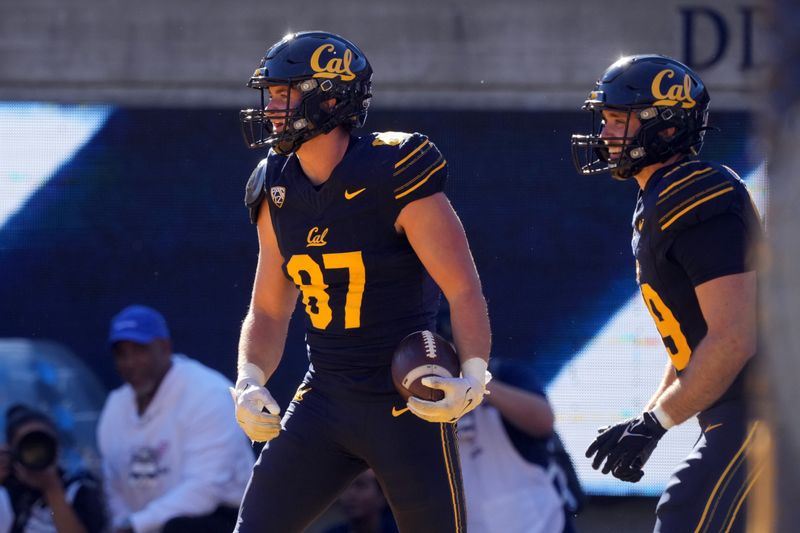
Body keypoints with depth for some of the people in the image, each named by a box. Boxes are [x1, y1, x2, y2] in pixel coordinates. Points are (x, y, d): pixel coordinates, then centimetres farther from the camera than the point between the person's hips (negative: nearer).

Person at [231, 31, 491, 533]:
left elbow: (464, 290, -16)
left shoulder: (393, 176, -15)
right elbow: (269, 309, 13)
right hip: (325, 397, 6)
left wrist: (473, 377, -31)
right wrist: (250, 382, -5)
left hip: (410, 407, -6)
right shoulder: (277, 192, 4)